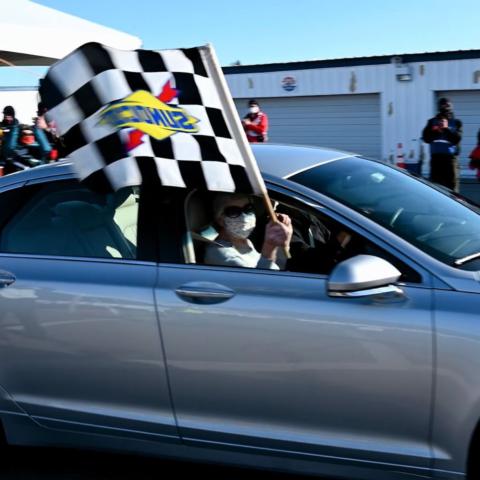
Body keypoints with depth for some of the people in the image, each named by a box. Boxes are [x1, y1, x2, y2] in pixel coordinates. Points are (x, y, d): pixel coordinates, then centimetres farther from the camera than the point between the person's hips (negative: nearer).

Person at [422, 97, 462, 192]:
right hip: (435, 156, 2)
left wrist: (447, 128, -14)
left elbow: (457, 138, -5)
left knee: (451, 184, -4)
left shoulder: (456, 122, 8)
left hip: (450, 157, -2)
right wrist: (434, 131, -10)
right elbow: (426, 138, 5)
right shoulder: (432, 122, 13)